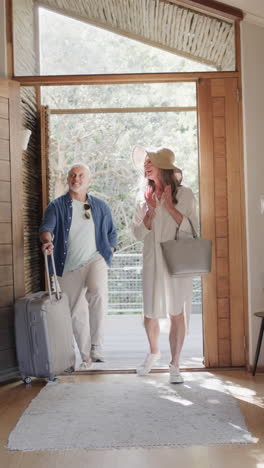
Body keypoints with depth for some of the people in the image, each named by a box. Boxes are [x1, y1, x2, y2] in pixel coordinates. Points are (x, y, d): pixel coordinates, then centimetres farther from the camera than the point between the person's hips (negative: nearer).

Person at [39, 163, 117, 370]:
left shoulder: (100, 206, 9)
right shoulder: (57, 206, 2)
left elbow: (112, 233, 18)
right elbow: (46, 227, -15)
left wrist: (109, 252, 4)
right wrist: (48, 241, -36)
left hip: (95, 259, 0)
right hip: (69, 265, 1)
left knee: (98, 294, -30)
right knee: (77, 313, 5)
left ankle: (97, 346, -17)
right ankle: (86, 357, 21)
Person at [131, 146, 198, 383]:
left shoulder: (184, 194, -1)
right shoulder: (145, 198, 8)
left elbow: (192, 228, -7)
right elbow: (139, 233, 5)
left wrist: (170, 207, -14)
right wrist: (151, 211, -9)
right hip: (153, 263, 3)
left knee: (177, 314, -2)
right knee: (150, 314, 9)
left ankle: (175, 365, 14)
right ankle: (153, 352, 38)